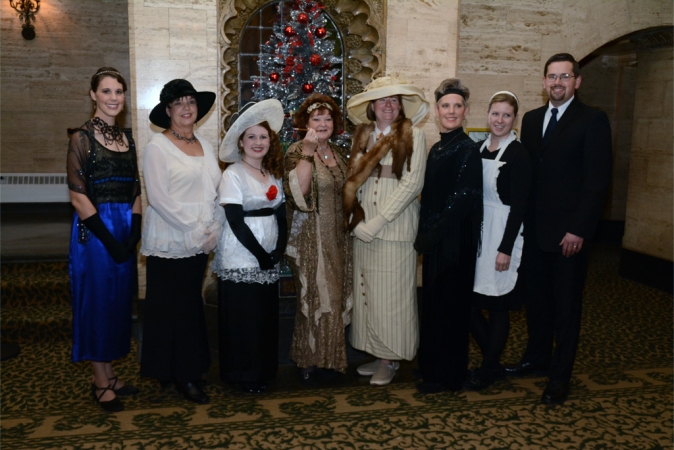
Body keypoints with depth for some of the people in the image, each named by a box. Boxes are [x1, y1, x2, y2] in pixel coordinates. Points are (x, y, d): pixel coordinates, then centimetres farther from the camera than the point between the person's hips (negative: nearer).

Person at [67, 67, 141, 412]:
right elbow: (78, 197, -12)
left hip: (126, 228, 6)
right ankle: (101, 382, 16)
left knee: (119, 300, 11)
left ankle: (109, 374, 26)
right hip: (93, 229, -6)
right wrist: (108, 238, -15)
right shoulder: (81, 138, -7)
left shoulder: (127, 138, 11)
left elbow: (135, 190, 9)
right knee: (96, 300, 2)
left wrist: (134, 233, -3)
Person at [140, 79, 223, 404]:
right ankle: (180, 375, 14)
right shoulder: (157, 147, -6)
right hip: (169, 242, -6)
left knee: (191, 307, 12)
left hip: (201, 243, 6)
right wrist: (195, 231, -15)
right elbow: (159, 199, -14)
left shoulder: (205, 145, 12)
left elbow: (217, 192, 11)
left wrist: (214, 230, -2)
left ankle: (189, 371, 24)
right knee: (172, 309, 2)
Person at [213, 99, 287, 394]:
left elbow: (281, 216, 9)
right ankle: (244, 376, 16)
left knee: (266, 315, 11)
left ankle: (263, 371, 25)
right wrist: (260, 255, -14)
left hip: (269, 260, 6)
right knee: (243, 317, 1)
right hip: (240, 261, -6)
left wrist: (278, 251, -4)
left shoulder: (274, 174, 10)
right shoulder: (233, 175, -8)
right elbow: (236, 221, -14)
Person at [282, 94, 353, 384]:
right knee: (314, 297, -1)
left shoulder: (338, 154, 11)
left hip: (337, 238, 6)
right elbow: (296, 192, -25)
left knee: (335, 296, 11)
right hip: (310, 238, -6)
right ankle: (307, 361, 16)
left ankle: (326, 356, 25)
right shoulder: (297, 152, -8)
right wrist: (308, 152, -27)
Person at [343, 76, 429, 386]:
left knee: (391, 291, 0)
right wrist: (357, 220, -4)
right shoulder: (362, 135, 12)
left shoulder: (413, 135, -3)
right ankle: (376, 354, 22)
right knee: (366, 290, 9)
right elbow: (352, 180, 9)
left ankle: (391, 359, 14)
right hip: (363, 224, 5)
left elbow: (412, 183, -10)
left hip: (395, 224, -5)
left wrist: (378, 221, -13)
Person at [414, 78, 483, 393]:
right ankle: (431, 365, 32)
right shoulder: (437, 149, 11)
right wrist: (424, 234, 6)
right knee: (432, 304, 16)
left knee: (449, 306, 4)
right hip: (434, 240, 8)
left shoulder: (468, 149, -13)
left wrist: (431, 235, -16)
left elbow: (462, 200, -18)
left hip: (455, 241, -8)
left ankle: (448, 376, 19)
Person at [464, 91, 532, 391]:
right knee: (467, 300, 7)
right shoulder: (479, 148, 9)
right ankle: (492, 361, 26)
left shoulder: (518, 154, -10)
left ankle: (490, 370, 21)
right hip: (475, 230, 6)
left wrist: (505, 249, -17)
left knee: (497, 305, 5)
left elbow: (519, 206, -13)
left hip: (502, 233, -6)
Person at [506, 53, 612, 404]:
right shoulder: (531, 119, 11)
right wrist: (521, 219, 2)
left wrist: (579, 229, -16)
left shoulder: (593, 121, -6)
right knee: (536, 297, 14)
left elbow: (598, 180, -11)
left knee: (566, 303, 6)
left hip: (569, 233, -5)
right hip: (534, 230, 5)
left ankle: (560, 375, 18)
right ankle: (537, 356, 32)